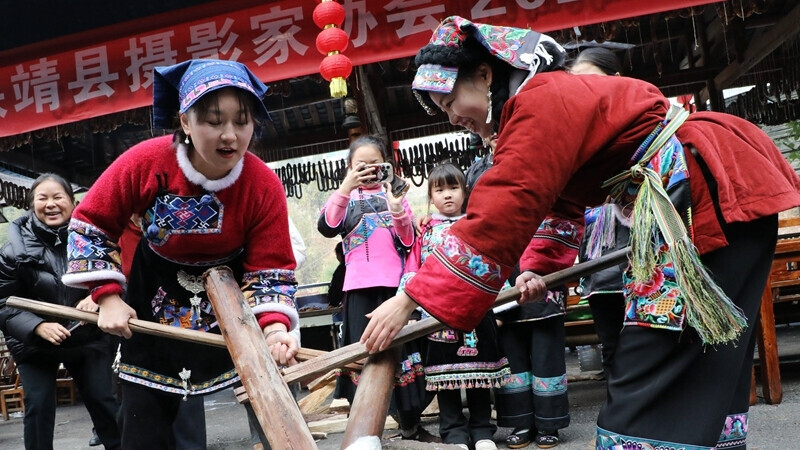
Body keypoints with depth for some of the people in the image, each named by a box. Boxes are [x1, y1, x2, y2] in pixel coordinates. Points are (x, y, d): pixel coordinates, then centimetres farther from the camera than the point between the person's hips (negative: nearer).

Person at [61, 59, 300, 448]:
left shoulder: (265, 186, -25)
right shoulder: (145, 162, -25)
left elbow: (269, 269, -20)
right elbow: (90, 222, -11)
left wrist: (274, 327, -37)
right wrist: (108, 297, -16)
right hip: (155, 299, 1)